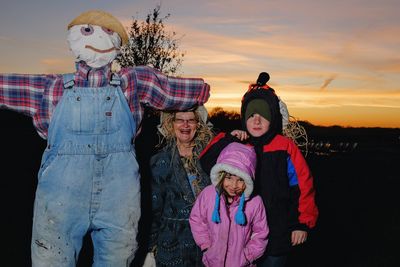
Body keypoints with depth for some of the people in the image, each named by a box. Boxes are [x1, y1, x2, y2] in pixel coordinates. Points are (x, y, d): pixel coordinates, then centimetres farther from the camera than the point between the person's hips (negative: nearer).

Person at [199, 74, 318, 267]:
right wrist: (228, 141, -14)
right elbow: (205, 165, -8)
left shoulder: (285, 147, -8)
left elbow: (303, 186, -6)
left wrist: (303, 224, -6)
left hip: (276, 236, -2)